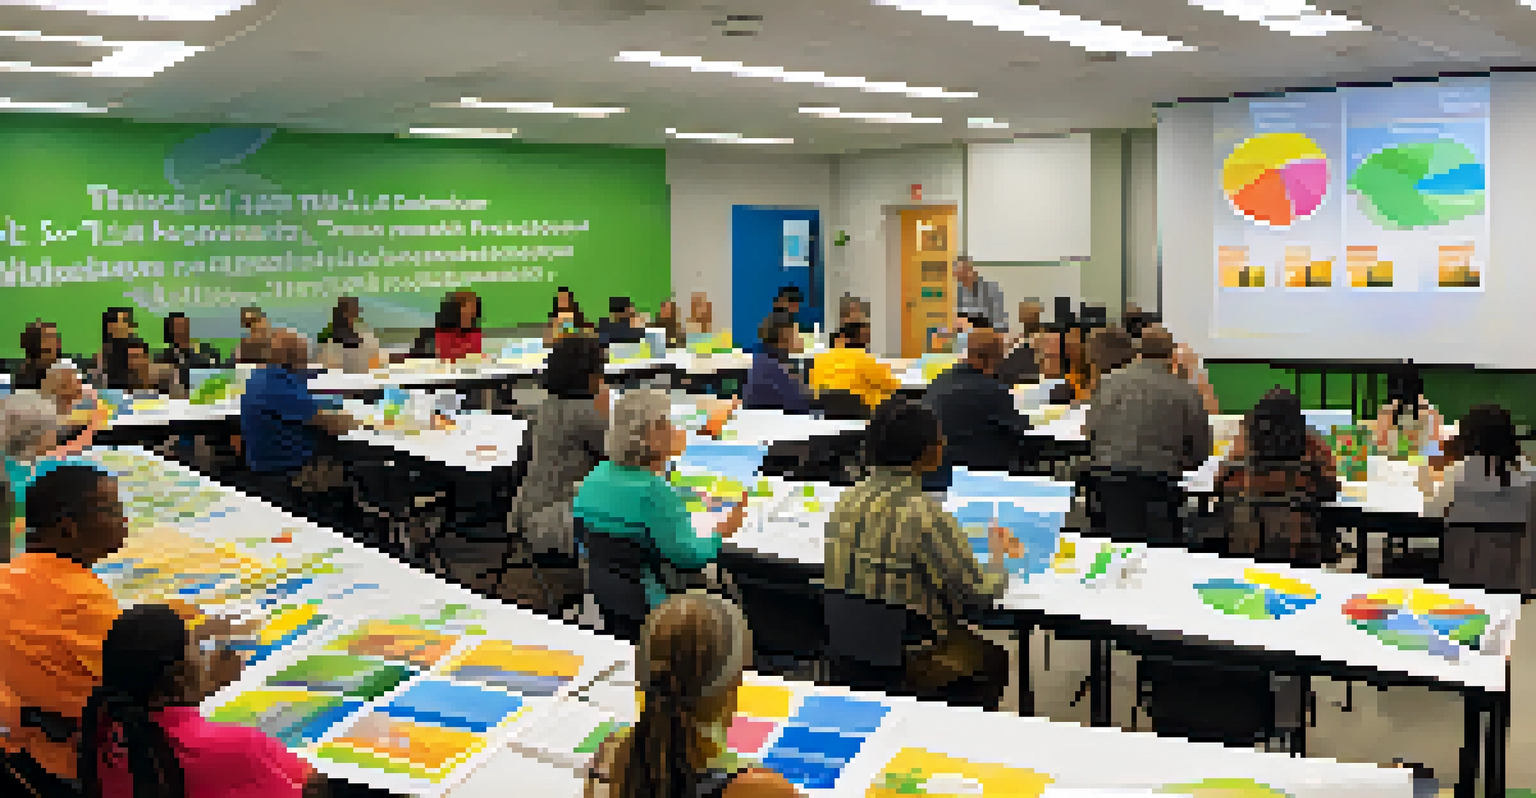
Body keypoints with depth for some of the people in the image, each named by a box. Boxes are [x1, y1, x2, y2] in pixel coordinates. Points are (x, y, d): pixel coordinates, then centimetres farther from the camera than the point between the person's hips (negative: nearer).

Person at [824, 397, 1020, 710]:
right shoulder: (925, 516, -25)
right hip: (908, 663, -6)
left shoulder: (848, 499, -4)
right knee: (994, 659, 22)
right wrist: (1000, 554, 4)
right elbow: (979, 594, -16)